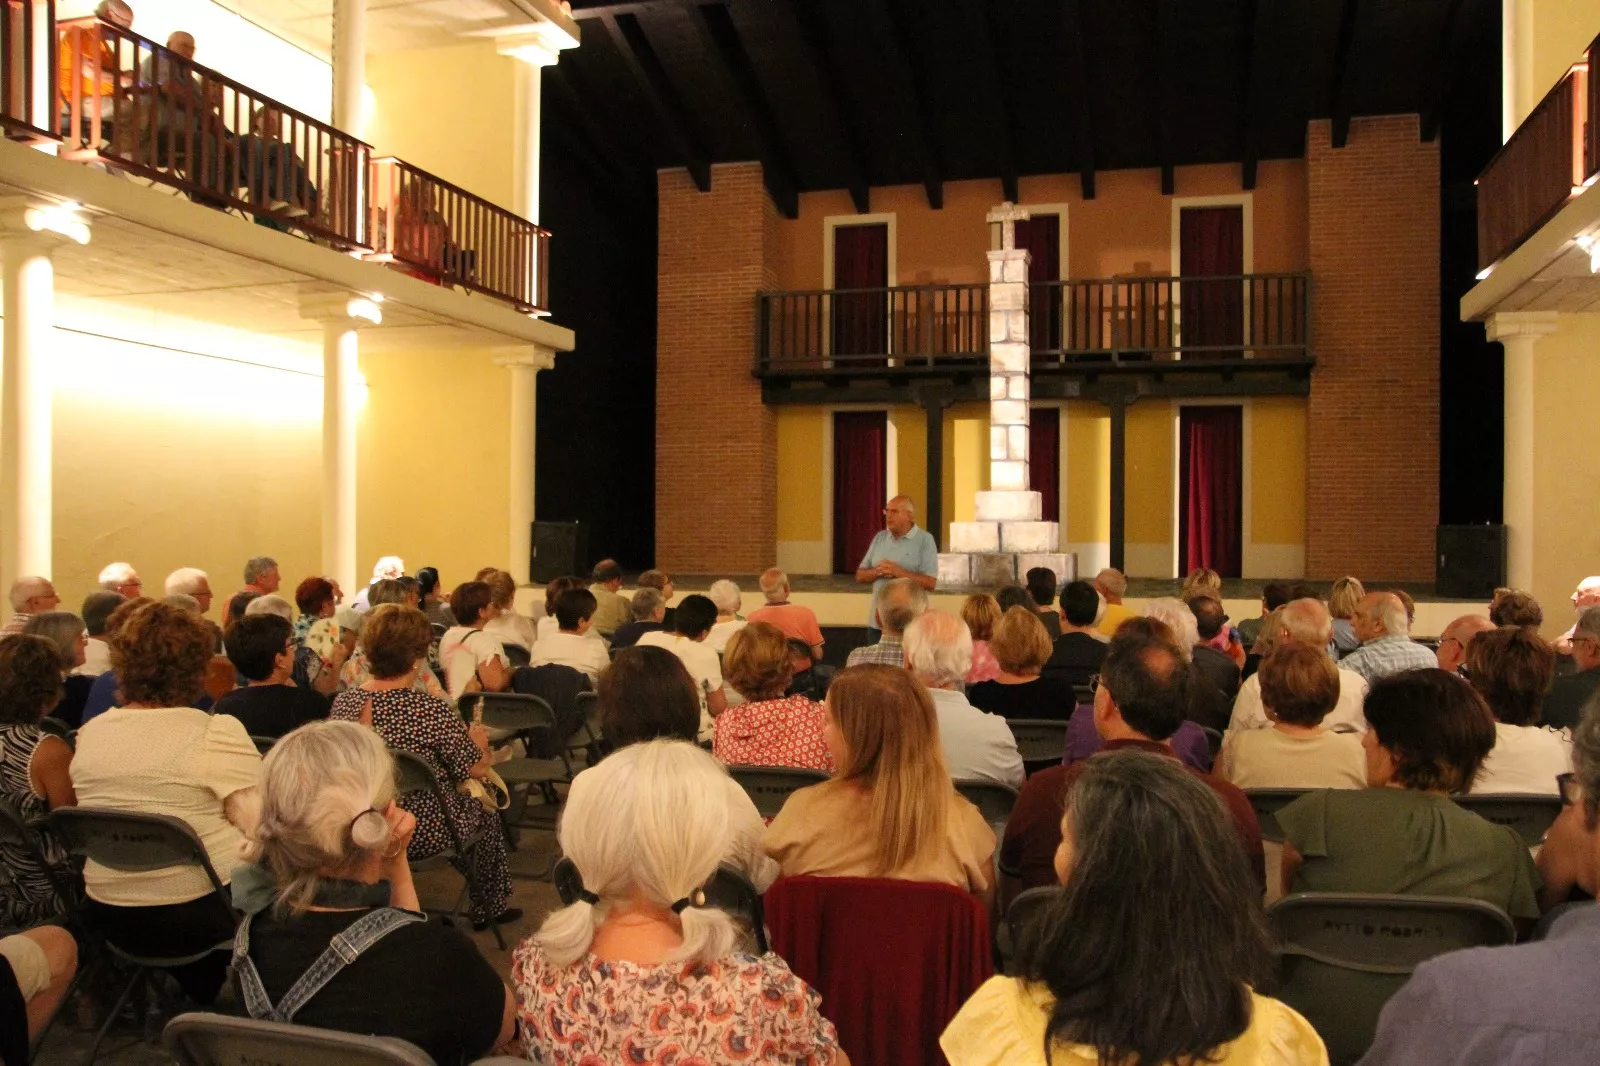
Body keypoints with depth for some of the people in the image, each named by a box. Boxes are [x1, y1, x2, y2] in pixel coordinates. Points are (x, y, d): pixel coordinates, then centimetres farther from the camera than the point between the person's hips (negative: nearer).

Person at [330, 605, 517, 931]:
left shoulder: (344, 703, -10)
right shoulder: (431, 710, -27)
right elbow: (476, 768, -15)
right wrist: (479, 741, 8)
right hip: (424, 834, -6)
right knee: (485, 812, 26)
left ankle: (488, 906, 46)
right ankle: (489, 910, 44)